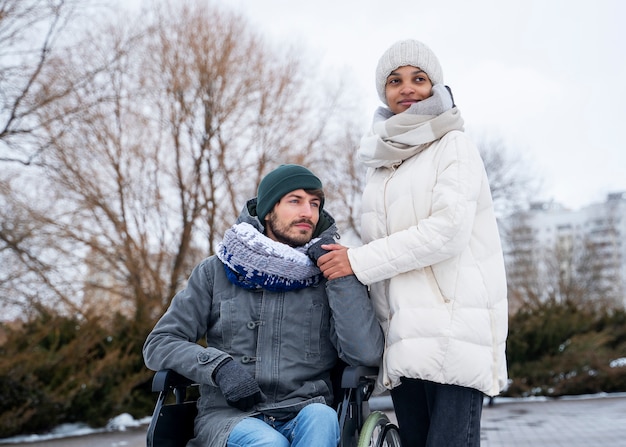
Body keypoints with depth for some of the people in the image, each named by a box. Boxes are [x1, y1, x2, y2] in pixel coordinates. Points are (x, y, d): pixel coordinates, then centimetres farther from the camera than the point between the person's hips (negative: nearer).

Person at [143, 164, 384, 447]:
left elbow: (367, 354, -7)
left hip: (305, 416, 1)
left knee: (321, 417, -33)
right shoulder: (217, 272, 9)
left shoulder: (325, 279, 7)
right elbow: (158, 344, 7)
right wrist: (218, 365, -11)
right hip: (228, 414, 0)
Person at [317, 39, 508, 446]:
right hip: (402, 335, 6)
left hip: (454, 330, -6)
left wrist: (360, 261, -10)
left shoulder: (453, 146, 1)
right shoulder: (381, 164, 20)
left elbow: (447, 231, -12)